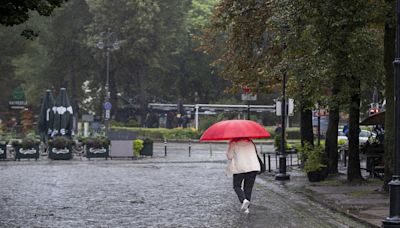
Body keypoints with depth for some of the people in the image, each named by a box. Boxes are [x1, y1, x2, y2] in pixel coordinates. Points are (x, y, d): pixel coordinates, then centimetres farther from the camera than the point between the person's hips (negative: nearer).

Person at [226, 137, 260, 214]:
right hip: (253, 167, 4)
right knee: (248, 187, 11)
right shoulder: (250, 142, 13)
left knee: (237, 186, 10)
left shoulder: (233, 143, -2)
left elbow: (229, 156, -4)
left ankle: (244, 200, -16)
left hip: (239, 168, -4)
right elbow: (255, 153, 17)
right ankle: (246, 208, 8)